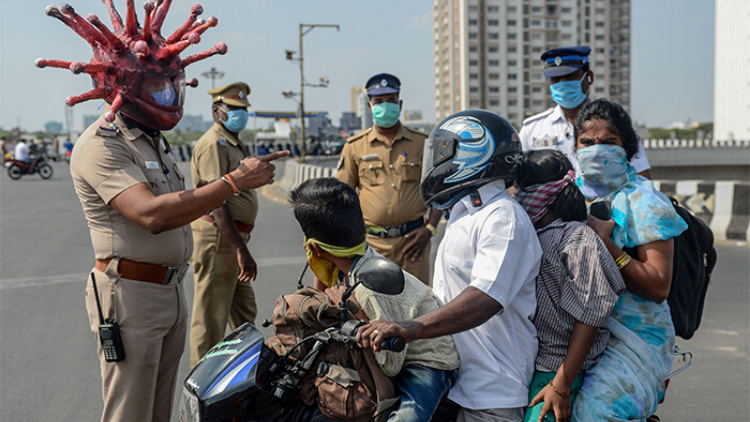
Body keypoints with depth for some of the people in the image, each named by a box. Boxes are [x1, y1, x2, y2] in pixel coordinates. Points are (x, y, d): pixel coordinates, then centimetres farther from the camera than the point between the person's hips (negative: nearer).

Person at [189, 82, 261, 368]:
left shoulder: (234, 144, 19)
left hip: (233, 238, 11)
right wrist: (242, 250, -28)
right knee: (211, 319, -3)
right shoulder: (213, 144, -14)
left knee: (244, 313, 20)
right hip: (218, 238, -11)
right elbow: (216, 203, -24)